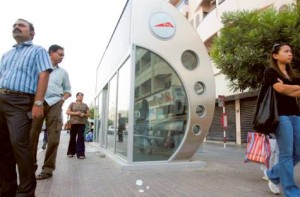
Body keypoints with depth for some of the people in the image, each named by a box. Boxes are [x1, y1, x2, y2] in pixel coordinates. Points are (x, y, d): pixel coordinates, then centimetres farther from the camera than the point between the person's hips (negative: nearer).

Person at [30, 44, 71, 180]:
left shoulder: (63, 72, 16)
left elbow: (68, 90, 19)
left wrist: (62, 99, 0)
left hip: (54, 104, 1)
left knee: (53, 137, -5)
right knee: (31, 134, -1)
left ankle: (48, 168, 3)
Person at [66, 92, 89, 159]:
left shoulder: (85, 105, 14)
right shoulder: (72, 104, 9)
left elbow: (88, 114, 13)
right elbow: (67, 112, 1)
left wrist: (84, 114, -9)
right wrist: (75, 113, -13)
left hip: (82, 123, 1)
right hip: (73, 123, -1)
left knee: (81, 138, -6)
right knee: (72, 137, 4)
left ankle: (80, 153, -6)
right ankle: (71, 152, 18)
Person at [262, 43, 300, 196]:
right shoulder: (270, 72, 2)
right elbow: (281, 89, -14)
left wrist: (287, 88, -10)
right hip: (281, 114, -7)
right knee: (286, 153, -7)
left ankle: (272, 174, 24)